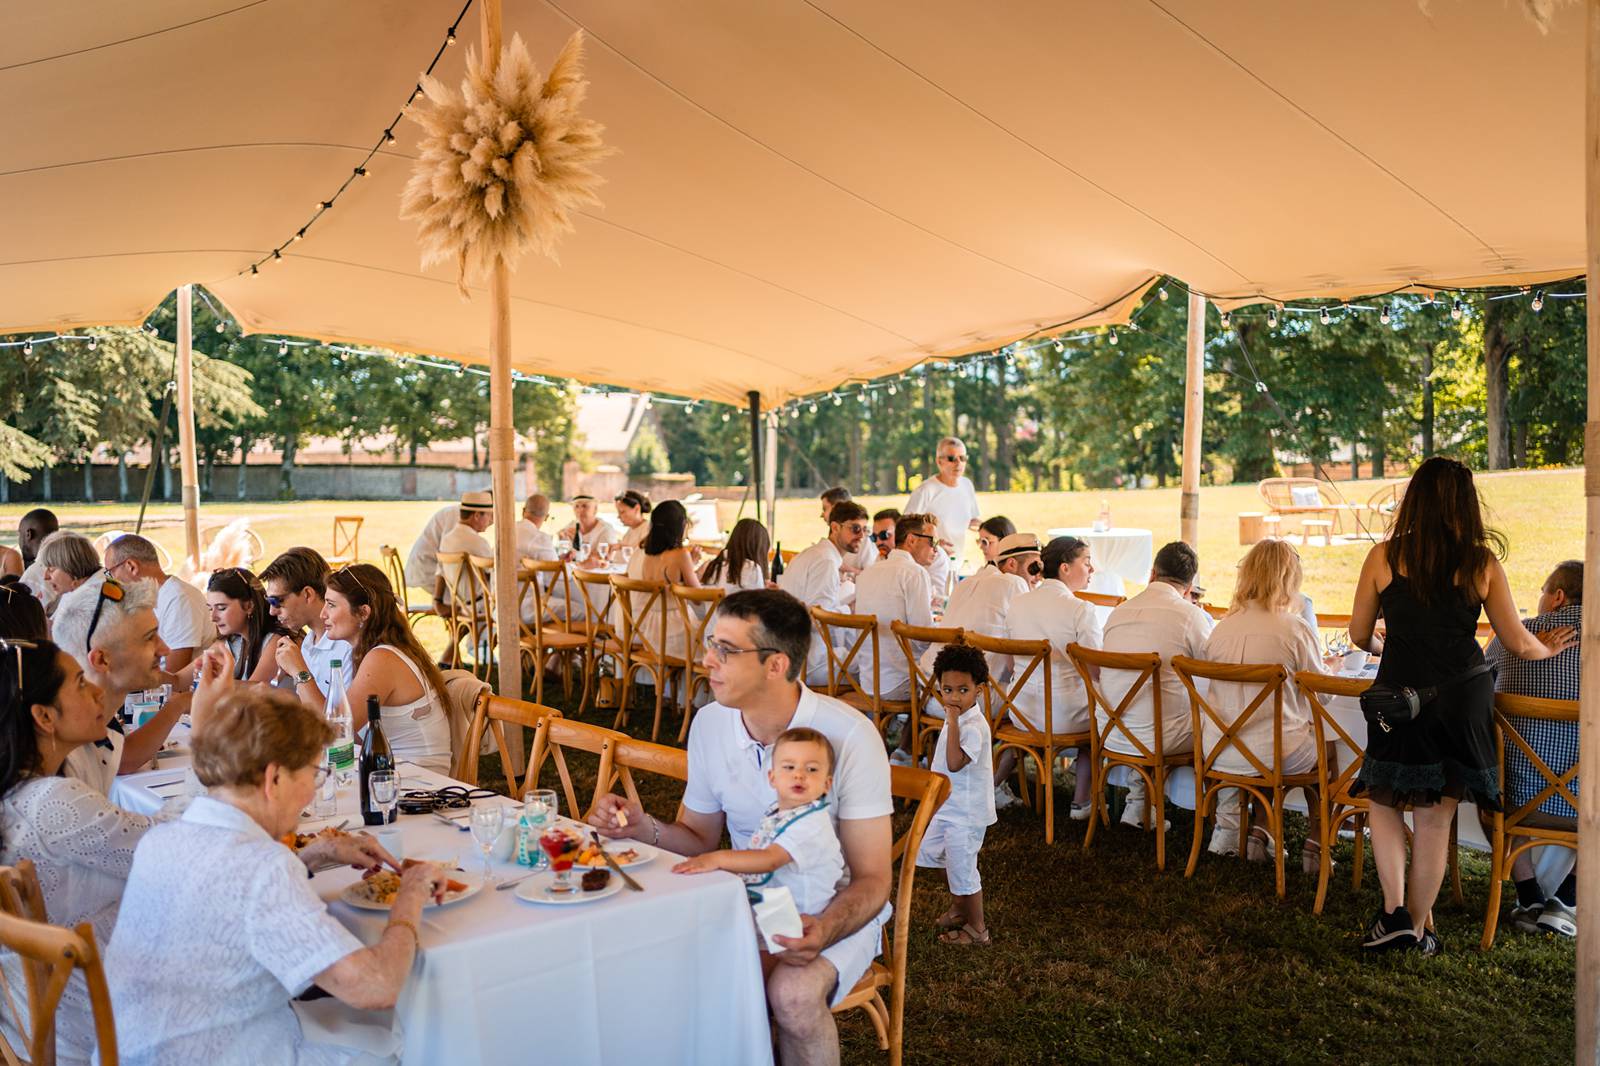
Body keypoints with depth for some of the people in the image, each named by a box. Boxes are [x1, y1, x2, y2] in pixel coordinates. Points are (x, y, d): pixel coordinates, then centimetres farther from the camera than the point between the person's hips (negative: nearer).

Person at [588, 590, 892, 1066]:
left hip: (835, 907, -4)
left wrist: (825, 932, -36)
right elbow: (699, 839, 9)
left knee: (792, 994, -33)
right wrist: (643, 827, -12)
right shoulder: (710, 723, -5)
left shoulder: (848, 735, -21)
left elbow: (871, 879, -16)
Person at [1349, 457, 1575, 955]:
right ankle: (1417, 927, 20)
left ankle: (1395, 911, 4)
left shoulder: (1383, 557, -4)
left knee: (1384, 801, 16)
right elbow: (1518, 643, 5)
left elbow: (1359, 634, 4)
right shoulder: (1482, 563, -1)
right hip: (1463, 699, 1)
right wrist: (1547, 649, 28)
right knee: (1435, 818, 9)